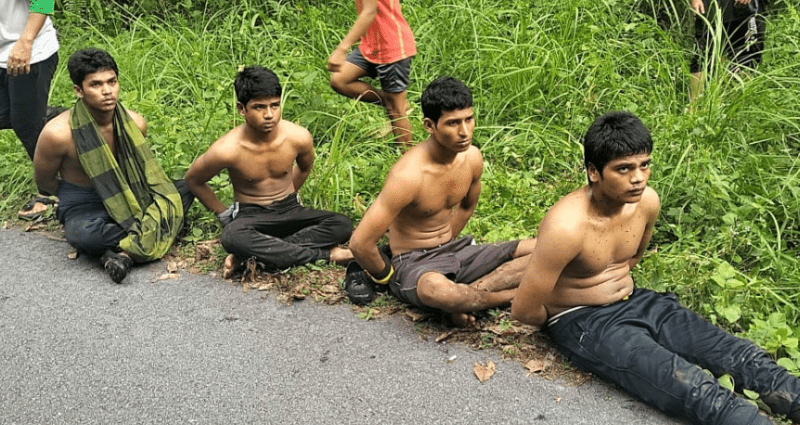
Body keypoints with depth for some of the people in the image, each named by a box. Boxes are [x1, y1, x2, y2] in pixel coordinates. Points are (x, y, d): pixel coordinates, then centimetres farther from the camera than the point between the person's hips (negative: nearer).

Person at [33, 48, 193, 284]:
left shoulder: (134, 123, -9)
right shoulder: (59, 133, -21)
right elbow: (44, 181, -5)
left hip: (129, 197, 6)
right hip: (84, 207, -5)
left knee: (185, 189, -13)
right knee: (83, 234, -40)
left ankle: (123, 249, -24)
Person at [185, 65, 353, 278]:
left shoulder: (298, 137, -12)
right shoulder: (227, 150, -19)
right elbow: (193, 179, 1)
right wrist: (222, 213, 3)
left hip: (290, 210, 3)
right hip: (250, 215, -3)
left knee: (343, 225, -24)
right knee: (232, 237, -39)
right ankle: (324, 254, -29)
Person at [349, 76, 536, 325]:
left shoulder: (472, 158, -4)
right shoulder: (408, 175, -26)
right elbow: (360, 243, -24)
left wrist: (448, 246, 14)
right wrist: (388, 277, -8)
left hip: (456, 251, 8)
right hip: (412, 264, -7)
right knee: (436, 290, -44)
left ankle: (461, 298, -19)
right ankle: (514, 296, -17)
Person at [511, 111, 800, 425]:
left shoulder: (647, 201, -6)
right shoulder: (566, 226, -29)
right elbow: (524, 310, -21)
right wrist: (562, 324, -3)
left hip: (632, 300, 7)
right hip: (581, 320, -7)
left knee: (744, 358, -11)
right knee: (697, 391, -27)